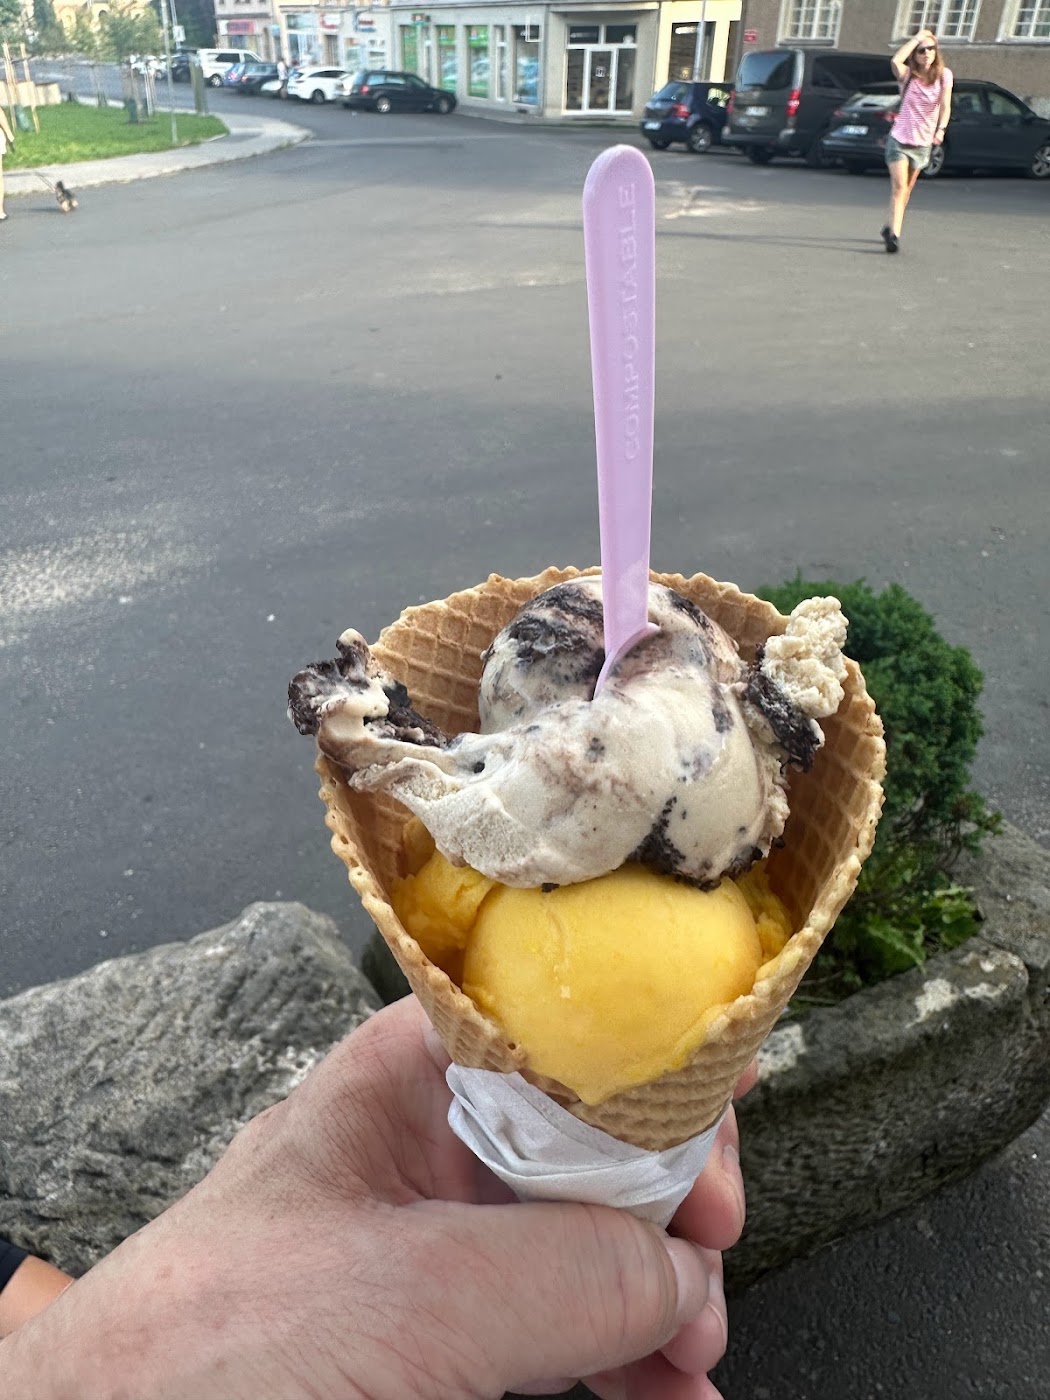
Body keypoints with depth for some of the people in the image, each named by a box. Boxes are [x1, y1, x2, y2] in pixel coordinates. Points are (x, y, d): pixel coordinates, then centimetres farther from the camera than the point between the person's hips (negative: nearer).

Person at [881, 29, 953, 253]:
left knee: (906, 189, 12)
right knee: (899, 186, -17)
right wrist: (917, 38, -18)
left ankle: (889, 227, 27)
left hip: (923, 142, 3)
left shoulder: (944, 75, 1)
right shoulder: (908, 74, -3)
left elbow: (945, 105, -11)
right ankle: (894, 234, -23)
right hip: (900, 138, -3)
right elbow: (895, 60, -26)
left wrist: (941, 129, -28)